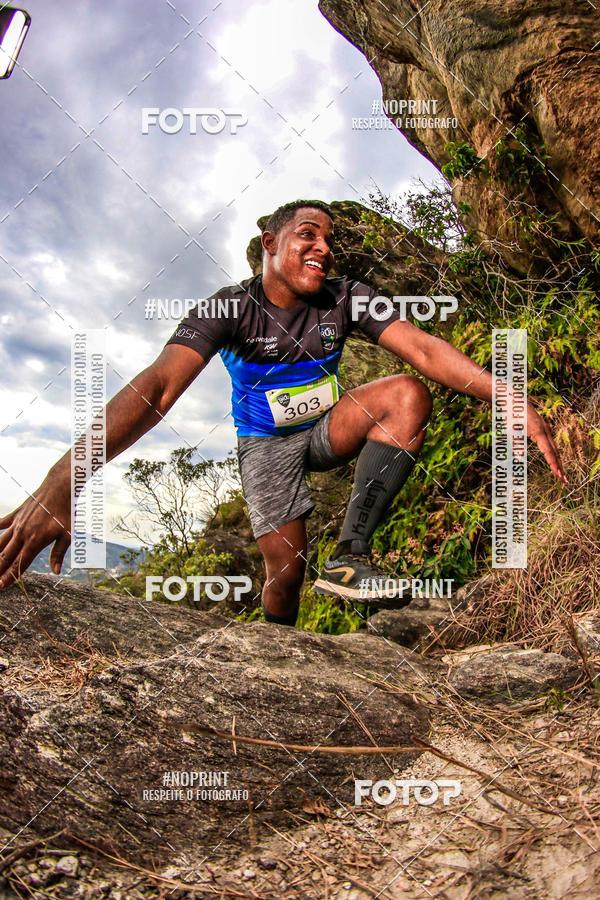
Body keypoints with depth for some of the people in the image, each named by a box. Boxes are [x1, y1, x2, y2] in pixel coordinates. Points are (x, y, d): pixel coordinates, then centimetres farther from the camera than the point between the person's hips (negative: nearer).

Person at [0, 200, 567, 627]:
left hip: (326, 429, 3)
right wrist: (61, 481, -52)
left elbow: (424, 350, -24)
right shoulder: (231, 308, -24)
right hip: (267, 443, -2)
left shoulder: (345, 298, -15)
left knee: (408, 394, -25)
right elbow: (158, 385, -38)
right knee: (286, 569, -10)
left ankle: (348, 558, -25)